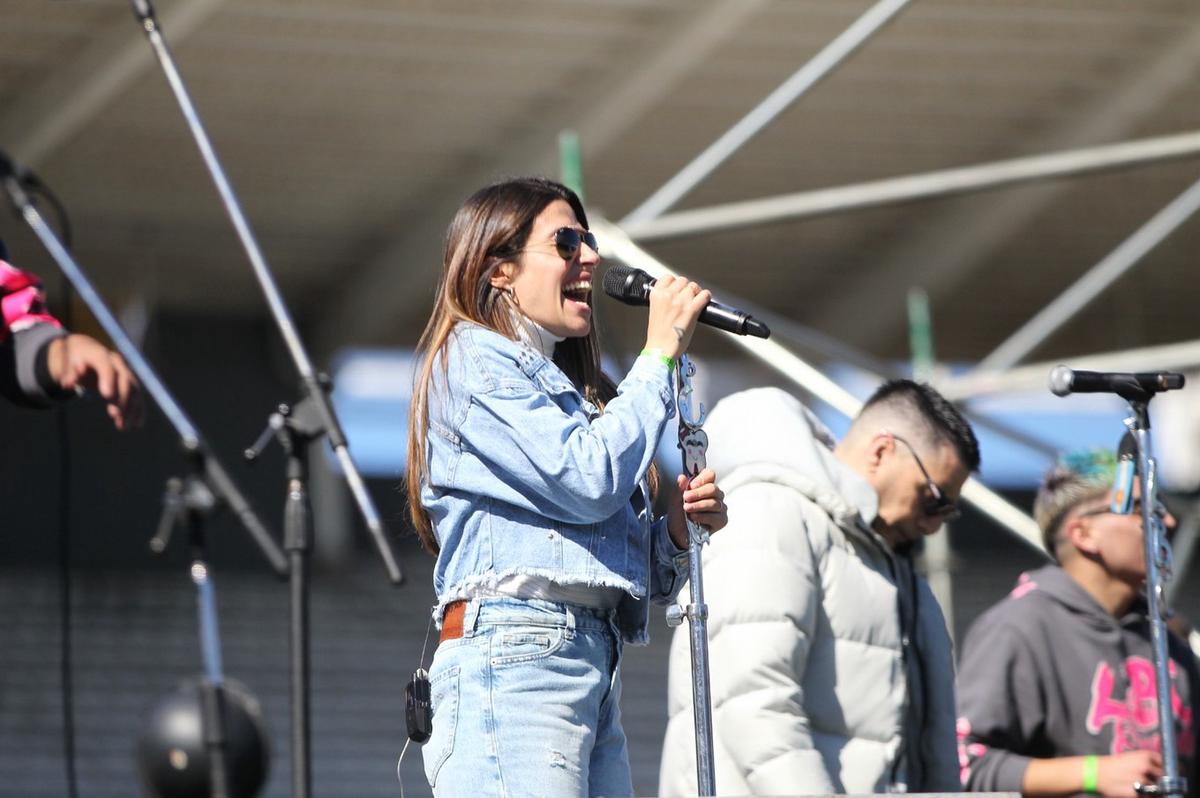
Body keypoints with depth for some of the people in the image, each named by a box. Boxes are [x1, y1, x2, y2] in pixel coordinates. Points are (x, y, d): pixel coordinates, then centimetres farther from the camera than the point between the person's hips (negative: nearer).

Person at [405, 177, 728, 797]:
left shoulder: (567, 391, 27)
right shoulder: (473, 357, 2)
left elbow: (643, 580, 26)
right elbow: (589, 481, -12)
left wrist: (676, 533, 4)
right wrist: (660, 356, -2)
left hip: (596, 670, 9)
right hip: (512, 653, -9)